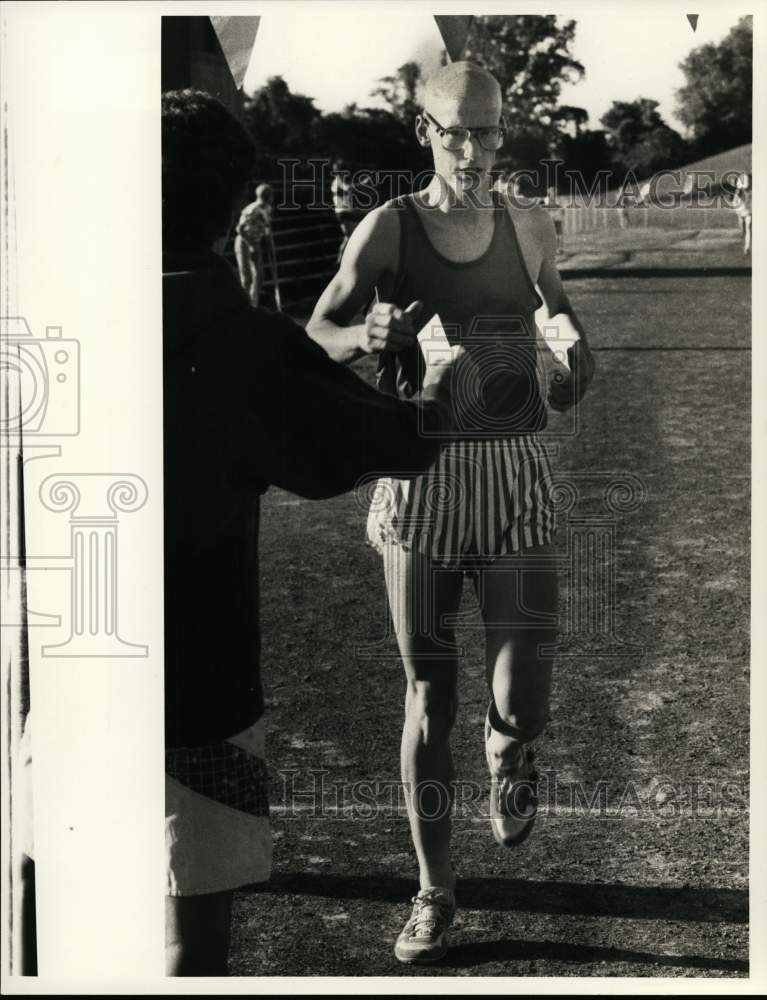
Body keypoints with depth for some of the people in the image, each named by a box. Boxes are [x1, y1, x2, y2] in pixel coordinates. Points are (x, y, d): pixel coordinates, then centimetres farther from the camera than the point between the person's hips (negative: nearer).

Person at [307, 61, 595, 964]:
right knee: (428, 698, 5)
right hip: (421, 479, -1)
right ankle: (434, 891, 23)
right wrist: (364, 335, -27)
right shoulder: (388, 229, -2)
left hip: (514, 479, 1)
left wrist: (575, 350, -1)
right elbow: (317, 332, -4)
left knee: (523, 703, -8)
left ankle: (506, 749, 33)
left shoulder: (530, 228, 4)